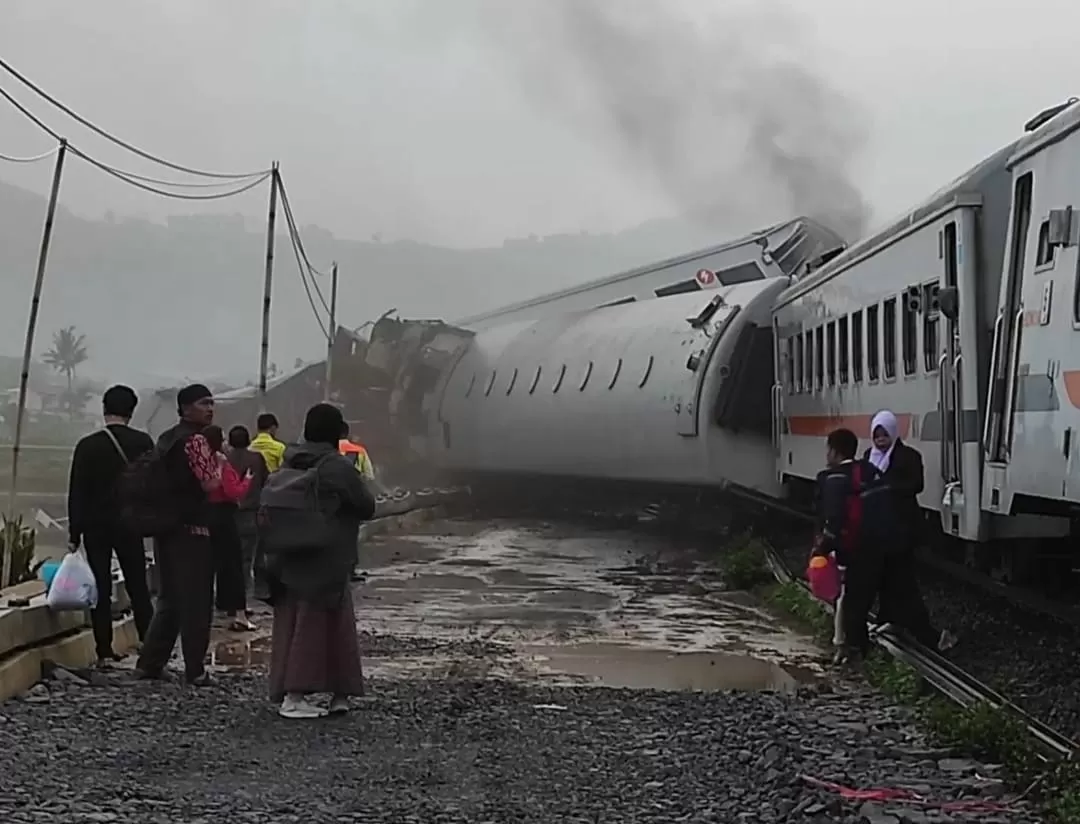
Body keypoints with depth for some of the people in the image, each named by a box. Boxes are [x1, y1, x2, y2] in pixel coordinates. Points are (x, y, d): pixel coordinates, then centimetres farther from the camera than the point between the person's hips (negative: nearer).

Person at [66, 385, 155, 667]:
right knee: (138, 588, 8)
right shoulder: (143, 442, -4)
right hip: (130, 526, 0)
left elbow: (76, 493, -3)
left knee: (100, 590, 5)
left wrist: (74, 534, 1)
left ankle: (104, 651, 4)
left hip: (95, 526, 0)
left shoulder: (88, 445, -4)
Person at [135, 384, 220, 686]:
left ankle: (150, 662, 15)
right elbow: (211, 484, -18)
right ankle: (195, 670, 1)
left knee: (170, 599, 15)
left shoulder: (165, 439, 15)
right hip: (193, 529, -9)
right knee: (196, 602, -2)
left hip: (167, 527, 9)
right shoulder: (196, 440, -13)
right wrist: (219, 463, -1)